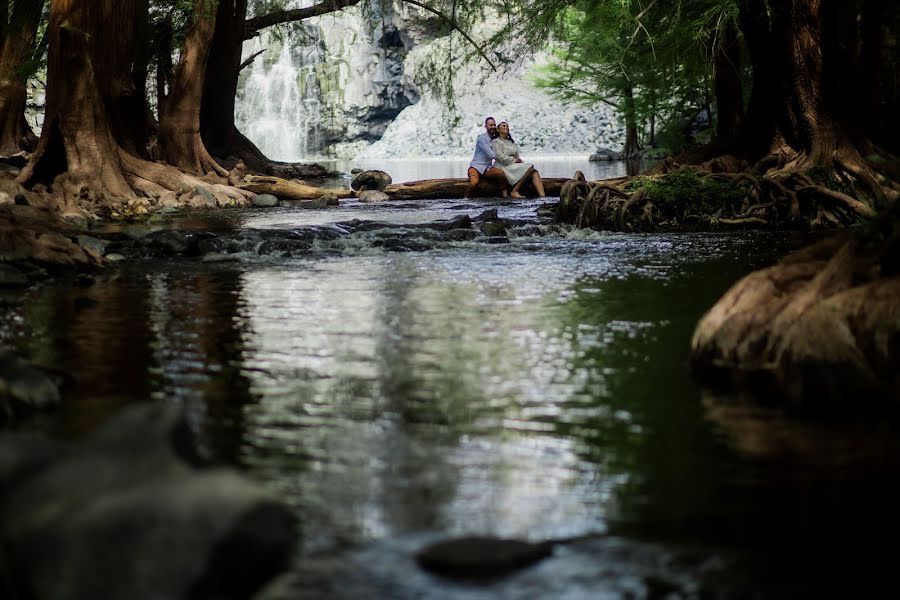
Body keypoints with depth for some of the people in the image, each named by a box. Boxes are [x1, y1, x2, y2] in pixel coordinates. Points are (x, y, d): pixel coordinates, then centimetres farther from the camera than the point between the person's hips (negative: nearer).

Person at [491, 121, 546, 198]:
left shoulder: (511, 142, 25)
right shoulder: (497, 142, 0)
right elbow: (501, 158, -12)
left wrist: (519, 160, -1)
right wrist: (514, 160, -7)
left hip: (515, 166, 7)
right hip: (505, 167, -7)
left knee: (534, 173, -18)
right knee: (530, 168, -25)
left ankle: (543, 197, -36)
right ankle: (514, 191, -24)